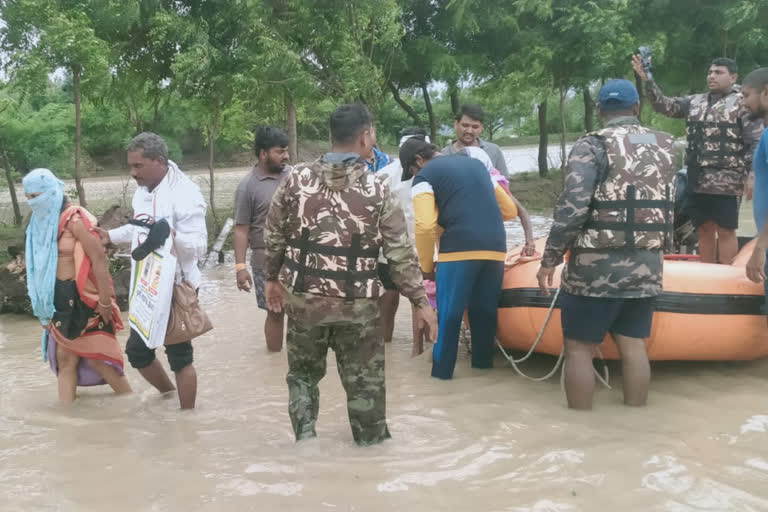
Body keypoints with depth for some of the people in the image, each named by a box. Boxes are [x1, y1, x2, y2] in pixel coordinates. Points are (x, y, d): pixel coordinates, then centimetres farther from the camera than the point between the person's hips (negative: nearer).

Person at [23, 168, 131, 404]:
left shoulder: (74, 219, -16)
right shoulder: (42, 222, 9)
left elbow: (99, 258, -20)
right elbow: (41, 265, 15)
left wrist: (105, 300, -20)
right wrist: (44, 303, 16)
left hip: (82, 297, -7)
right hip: (60, 297, 7)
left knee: (95, 358, -1)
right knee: (65, 358, 9)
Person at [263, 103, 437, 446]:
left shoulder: (296, 180, -2)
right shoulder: (378, 189, -9)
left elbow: (273, 237, 6)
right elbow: (400, 254, -7)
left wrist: (273, 279, 22)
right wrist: (420, 302, 1)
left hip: (303, 297, 2)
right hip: (357, 303, -2)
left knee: (303, 372, 21)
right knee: (364, 380, 13)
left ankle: (305, 437, 16)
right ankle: (371, 444, 24)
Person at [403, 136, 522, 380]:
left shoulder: (425, 177, 5)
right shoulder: (476, 164, 24)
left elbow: (425, 226, -9)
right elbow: (510, 210, 24)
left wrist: (426, 266, 3)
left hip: (460, 250, -5)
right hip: (496, 248, 6)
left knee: (448, 314, 4)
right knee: (485, 311, 16)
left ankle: (441, 371, 8)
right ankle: (483, 364, 24)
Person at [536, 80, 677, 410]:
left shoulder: (592, 146, -8)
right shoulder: (665, 146, 9)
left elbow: (572, 206, -18)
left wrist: (550, 259, -13)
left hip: (596, 267, -5)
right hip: (647, 266, 5)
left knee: (578, 348, 4)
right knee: (633, 345, 12)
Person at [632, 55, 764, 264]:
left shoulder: (743, 103, -3)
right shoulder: (695, 102, 15)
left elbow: (757, 142, -7)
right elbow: (664, 105, 6)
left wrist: (751, 176, -15)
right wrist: (646, 79, -7)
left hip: (725, 182, -6)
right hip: (698, 181, 6)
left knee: (725, 231, -1)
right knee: (704, 230, 12)